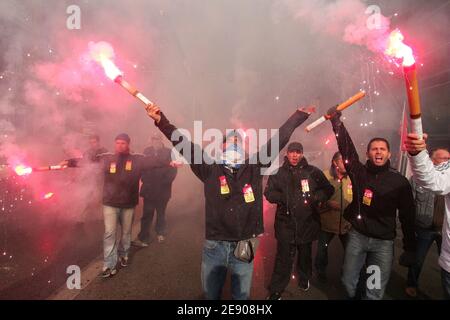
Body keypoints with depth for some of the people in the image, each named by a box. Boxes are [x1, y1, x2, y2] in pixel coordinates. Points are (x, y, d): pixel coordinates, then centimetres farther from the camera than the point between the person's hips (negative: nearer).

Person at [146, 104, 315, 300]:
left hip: (244, 245, 1)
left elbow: (277, 140, 2)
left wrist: (300, 115, 6)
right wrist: (161, 120, -11)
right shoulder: (210, 168, -2)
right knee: (211, 294, 20)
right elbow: (184, 144, -6)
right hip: (214, 244, 0)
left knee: (242, 295, 21)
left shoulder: (254, 167, 1)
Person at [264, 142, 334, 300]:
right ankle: (275, 292, 14)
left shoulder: (313, 172, -2)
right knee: (284, 258, -1)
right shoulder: (278, 173, 1)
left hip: (307, 222, 1)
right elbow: (269, 193, -1)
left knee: (305, 254, 21)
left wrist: (314, 198, -14)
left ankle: (304, 280, 47)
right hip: (286, 223, -1)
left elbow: (328, 189, 3)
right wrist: (284, 198, -17)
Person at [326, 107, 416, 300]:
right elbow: (347, 148, -12)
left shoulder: (399, 181, -5)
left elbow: (408, 217, -1)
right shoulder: (359, 172, -3)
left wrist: (410, 249, 1)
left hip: (384, 242, -1)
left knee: (376, 291, 8)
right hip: (357, 236, 1)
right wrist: (336, 122, -18)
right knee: (349, 282, 13)